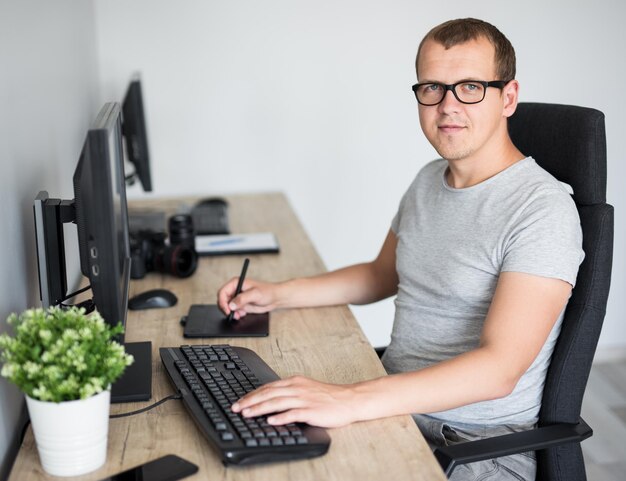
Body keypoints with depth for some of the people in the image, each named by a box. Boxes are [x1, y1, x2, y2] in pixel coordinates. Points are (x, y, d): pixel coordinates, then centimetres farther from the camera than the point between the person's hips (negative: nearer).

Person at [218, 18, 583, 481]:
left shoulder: (543, 208, -19)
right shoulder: (429, 181, 8)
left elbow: (499, 368, -28)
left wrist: (351, 400, -38)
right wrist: (277, 294, 11)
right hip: (397, 405, 7)